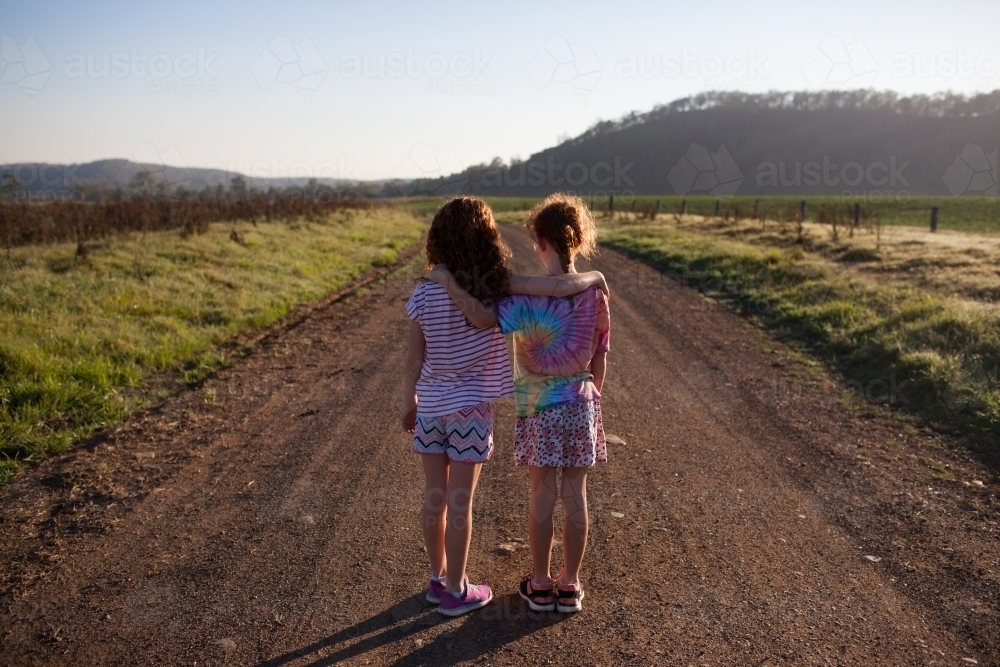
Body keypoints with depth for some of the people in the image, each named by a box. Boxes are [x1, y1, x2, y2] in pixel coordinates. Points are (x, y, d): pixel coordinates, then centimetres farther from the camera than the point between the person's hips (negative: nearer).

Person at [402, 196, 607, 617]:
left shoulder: (424, 293, -5)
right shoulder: (496, 286, -14)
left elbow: (414, 358, 1)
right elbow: (561, 287, -20)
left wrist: (409, 402, 15)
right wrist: (595, 277, 0)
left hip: (430, 407, 4)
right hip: (469, 409, -3)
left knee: (435, 499, 15)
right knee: (460, 503, 7)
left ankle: (438, 579, 31)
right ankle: (455, 592, 20)